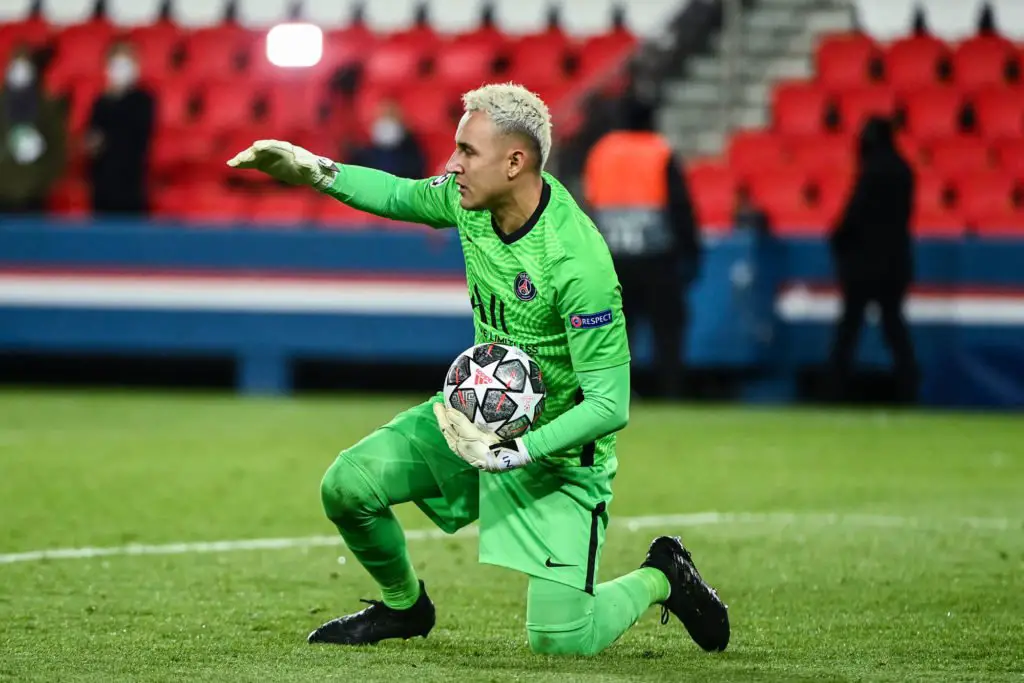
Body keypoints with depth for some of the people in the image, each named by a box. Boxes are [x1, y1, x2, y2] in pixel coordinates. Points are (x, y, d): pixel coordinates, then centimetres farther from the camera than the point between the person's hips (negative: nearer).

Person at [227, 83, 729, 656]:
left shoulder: (578, 264, -32)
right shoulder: (473, 199, -10)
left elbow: (610, 406, -29)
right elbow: (402, 196, 14)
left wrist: (513, 453, -35)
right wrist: (314, 171, 3)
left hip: (558, 446, -7)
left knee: (560, 640, -14)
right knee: (347, 487, -4)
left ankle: (661, 578, 17)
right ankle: (404, 606, 25)